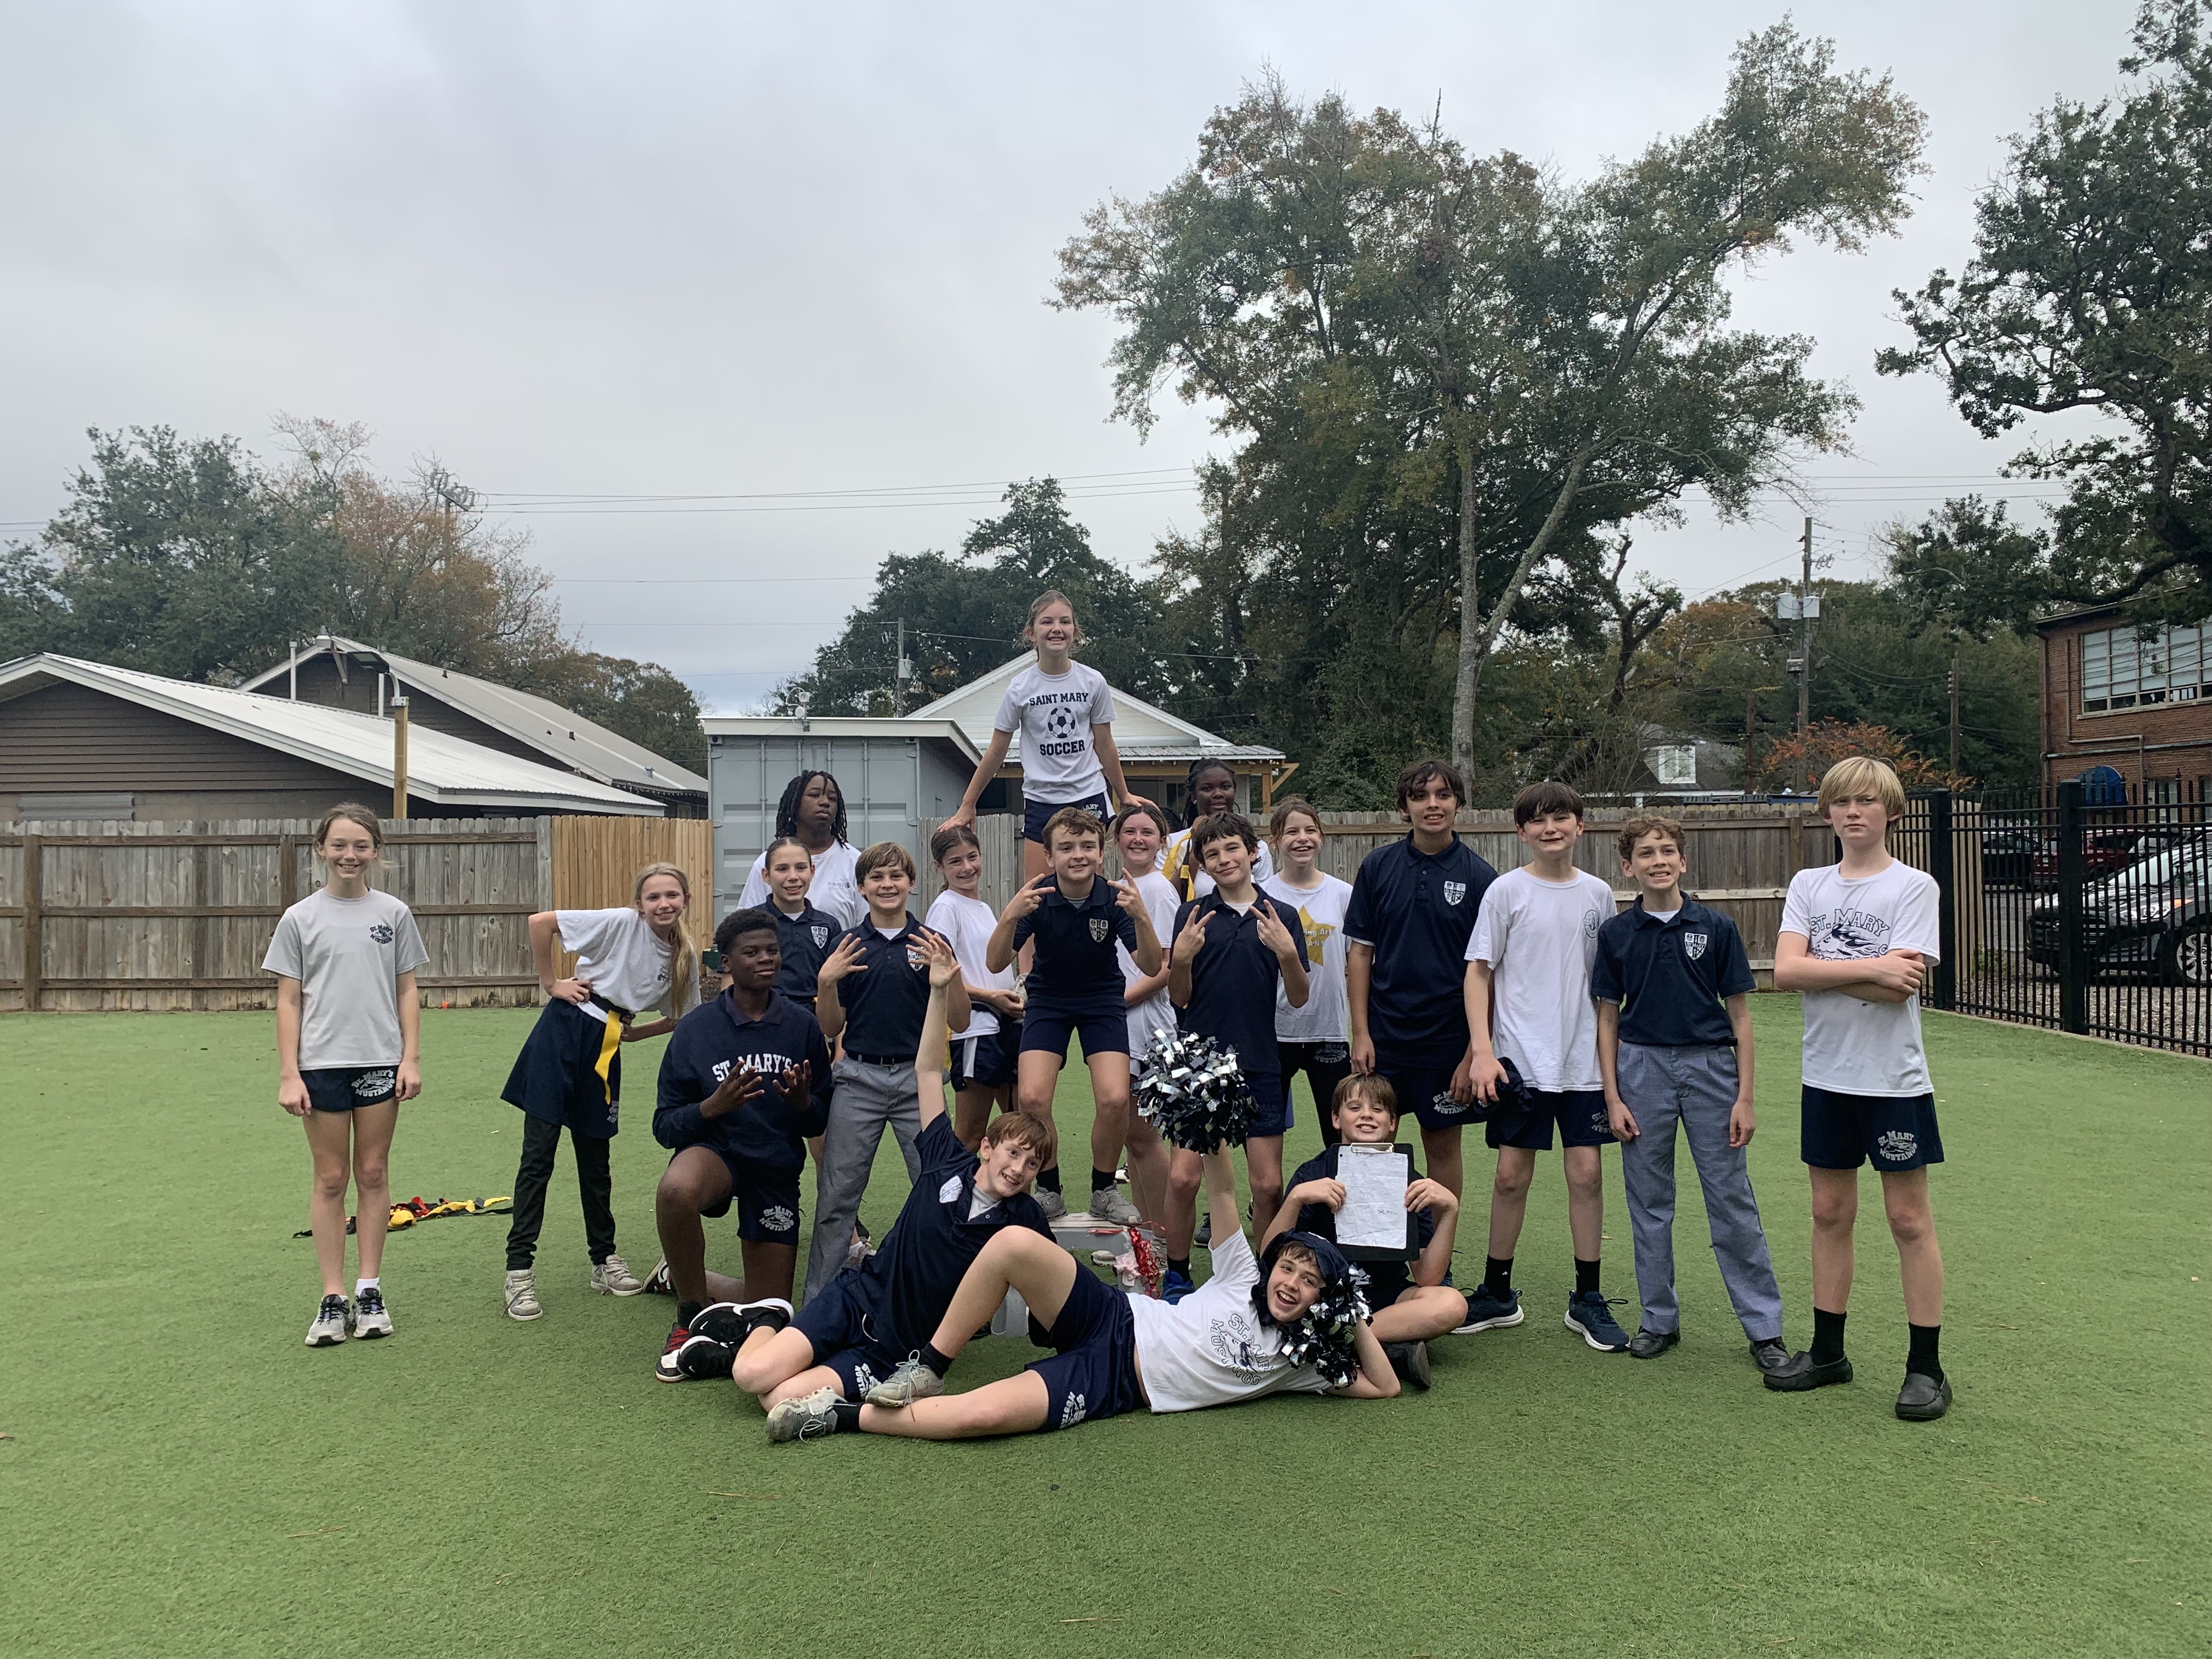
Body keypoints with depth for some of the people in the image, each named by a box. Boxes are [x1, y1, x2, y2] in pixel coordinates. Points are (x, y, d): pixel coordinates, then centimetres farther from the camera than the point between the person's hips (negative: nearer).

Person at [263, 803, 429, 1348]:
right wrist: (288, 1074, -3)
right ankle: (333, 1299, 11)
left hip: (380, 1063, 1)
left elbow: (406, 992, 7)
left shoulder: (393, 913, 4)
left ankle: (370, 1291, 16)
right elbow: (289, 1001, 2)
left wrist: (411, 1058, 0)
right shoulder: (300, 919, 2)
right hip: (322, 1065, -1)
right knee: (331, 1180, 5)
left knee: (373, 1175, 7)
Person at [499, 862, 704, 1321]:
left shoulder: (685, 956, 3)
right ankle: (519, 1270, 3)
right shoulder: (621, 924, -12)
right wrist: (552, 984, -8)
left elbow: (682, 1019, 16)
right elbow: (540, 922, -14)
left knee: (596, 1159, 14)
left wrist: (634, 1033, 6)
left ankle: (604, 1259, 27)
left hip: (606, 1047, 5)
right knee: (539, 1154, -3)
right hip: (565, 1029, -4)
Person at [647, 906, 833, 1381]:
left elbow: (821, 1122, 2)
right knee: (675, 1190, -40)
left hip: (777, 1171, 3)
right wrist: (713, 1106, -26)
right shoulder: (697, 1028, -9)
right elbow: (665, 1126, -7)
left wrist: (804, 1102, -20)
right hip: (714, 1150, -2)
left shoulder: (801, 1025, -6)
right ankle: (691, 1319, -14)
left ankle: (686, 1279, 39)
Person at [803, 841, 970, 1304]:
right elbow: (831, 1029, 7)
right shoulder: (848, 945, 5)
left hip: (917, 1078, 0)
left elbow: (959, 1023, 1)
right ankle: (818, 1301, 15)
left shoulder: (932, 944, 3)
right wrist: (826, 982, -11)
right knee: (837, 1195, 4)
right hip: (858, 1078, 1)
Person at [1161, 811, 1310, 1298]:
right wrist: (1182, 958, -15)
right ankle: (1176, 1275, 15)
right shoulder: (1193, 915, 4)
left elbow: (1298, 998, 3)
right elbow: (1179, 998, 4)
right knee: (1182, 1177, -4)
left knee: (1269, 1185, 1)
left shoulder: (1282, 916, 5)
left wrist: (1287, 953, -14)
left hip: (1259, 1066, 1)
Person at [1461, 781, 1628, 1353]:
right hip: (1520, 1057, -2)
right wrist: (1481, 1049, -12)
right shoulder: (1507, 890, -3)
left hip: (1584, 1059, 3)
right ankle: (1497, 1294, 18)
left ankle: (1588, 1300, 16)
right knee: (1512, 1174, 3)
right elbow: (1478, 971, -4)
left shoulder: (1598, 893, 7)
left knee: (1587, 1172, 3)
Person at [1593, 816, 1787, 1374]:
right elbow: (1608, 1018, 5)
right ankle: (1660, 1320, 22)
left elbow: (1739, 1014, 2)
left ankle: (1764, 1326, 13)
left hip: (1710, 1066, -1)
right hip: (1642, 1068, 1)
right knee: (1649, 1203, 9)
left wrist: (1744, 1097, -3)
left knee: (1733, 1201, 2)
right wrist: (1613, 1098, 0)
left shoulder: (1716, 928, -2)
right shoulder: (1616, 934, 1)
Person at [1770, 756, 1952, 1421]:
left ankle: (1926, 1366, 13)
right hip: (1826, 1075, 4)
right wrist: (1869, 968, -16)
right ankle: (1827, 1352, 24)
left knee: (1908, 1218, 3)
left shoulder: (1914, 886, -5)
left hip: (1894, 1078, -4)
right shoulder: (1808, 885, 7)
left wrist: (1821, 970, -10)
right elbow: (1785, 971, -8)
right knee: (1830, 1212, 12)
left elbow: (1898, 989, -17)